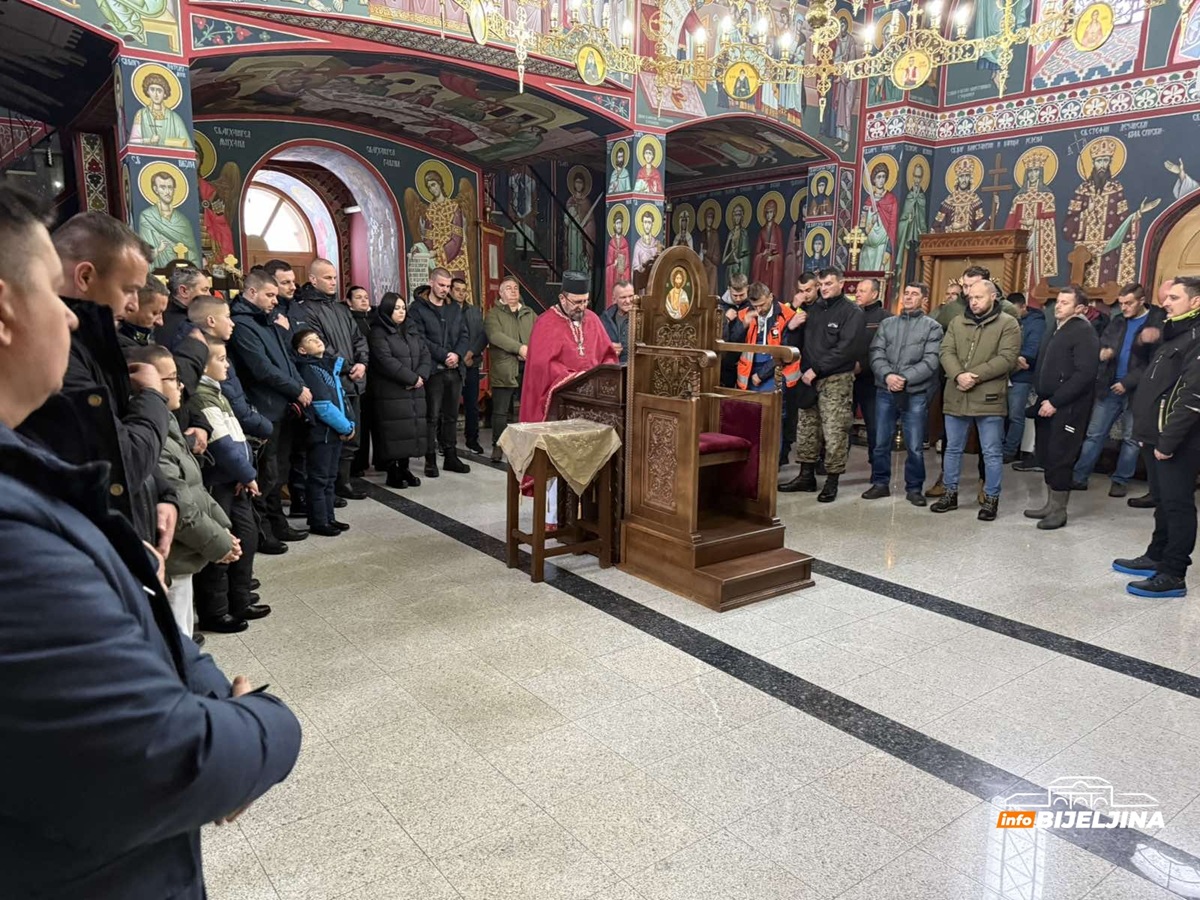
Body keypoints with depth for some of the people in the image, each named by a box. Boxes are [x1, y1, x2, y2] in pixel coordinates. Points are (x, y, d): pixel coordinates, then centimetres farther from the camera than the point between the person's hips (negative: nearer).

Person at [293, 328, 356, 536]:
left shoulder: (330, 364, 13)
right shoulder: (308, 370, -12)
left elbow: (341, 397, 13)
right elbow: (323, 407, -17)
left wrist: (349, 424, 1)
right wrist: (346, 427, -13)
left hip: (336, 431, 8)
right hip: (321, 432, -8)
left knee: (330, 477, 15)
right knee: (319, 478, 0)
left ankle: (328, 517, 25)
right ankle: (318, 522, 7)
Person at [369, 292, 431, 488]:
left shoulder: (410, 330, 18)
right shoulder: (378, 332, -3)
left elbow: (425, 354, 11)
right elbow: (386, 361, -15)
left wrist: (421, 376, -8)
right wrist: (412, 378, -14)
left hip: (414, 390, 6)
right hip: (391, 392, -6)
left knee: (412, 428, 5)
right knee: (394, 430, -6)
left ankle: (404, 468, 14)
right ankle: (392, 472, 2)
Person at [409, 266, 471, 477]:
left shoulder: (455, 308, 17)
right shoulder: (418, 309, -1)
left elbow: (465, 336, 12)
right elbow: (419, 339, -11)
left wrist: (457, 354, -7)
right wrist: (444, 355, -14)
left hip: (454, 370, 5)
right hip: (433, 370, -5)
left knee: (451, 416, 10)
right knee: (432, 416, -2)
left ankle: (451, 456, 18)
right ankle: (430, 459, 5)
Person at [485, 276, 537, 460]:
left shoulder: (530, 314, 18)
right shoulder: (494, 314, 4)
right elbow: (495, 336, -13)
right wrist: (519, 348, -21)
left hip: (530, 369, 3)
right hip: (504, 370, -3)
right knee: (501, 410, 0)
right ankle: (498, 445, 11)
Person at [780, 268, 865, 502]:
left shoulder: (852, 313, -4)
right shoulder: (814, 309, 14)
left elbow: (846, 349, -14)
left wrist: (816, 370, -16)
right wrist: (805, 370, -1)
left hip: (836, 380, -6)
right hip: (810, 378, 6)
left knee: (834, 432, -4)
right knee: (806, 428, 10)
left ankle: (832, 481, 4)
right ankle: (806, 476, 20)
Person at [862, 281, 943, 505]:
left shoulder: (932, 327, 3)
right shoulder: (886, 324, 11)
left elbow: (930, 362, -7)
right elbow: (876, 354, 1)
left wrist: (905, 378, -17)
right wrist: (887, 375, -16)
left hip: (915, 394, -3)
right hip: (885, 392, 3)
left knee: (915, 446, 2)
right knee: (881, 443, 9)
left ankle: (914, 488, 16)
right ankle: (880, 483, 23)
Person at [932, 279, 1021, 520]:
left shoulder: (1008, 324, -2)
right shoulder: (957, 323, 11)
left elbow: (1007, 358, -12)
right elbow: (946, 352, 0)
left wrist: (975, 376, -19)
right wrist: (958, 375, -18)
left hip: (989, 399, -4)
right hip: (956, 397, 4)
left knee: (992, 452, 3)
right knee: (953, 448, 13)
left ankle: (991, 499, 15)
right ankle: (950, 493, 26)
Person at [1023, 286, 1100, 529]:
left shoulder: (1084, 333, -12)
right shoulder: (1058, 329, 16)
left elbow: (1084, 374, -20)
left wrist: (1055, 402, -19)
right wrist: (1040, 396, 10)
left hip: (1067, 408, -8)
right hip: (1047, 404, 8)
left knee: (1060, 458, -2)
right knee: (1047, 457, 12)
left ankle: (1059, 511, 8)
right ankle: (1051, 505, 23)